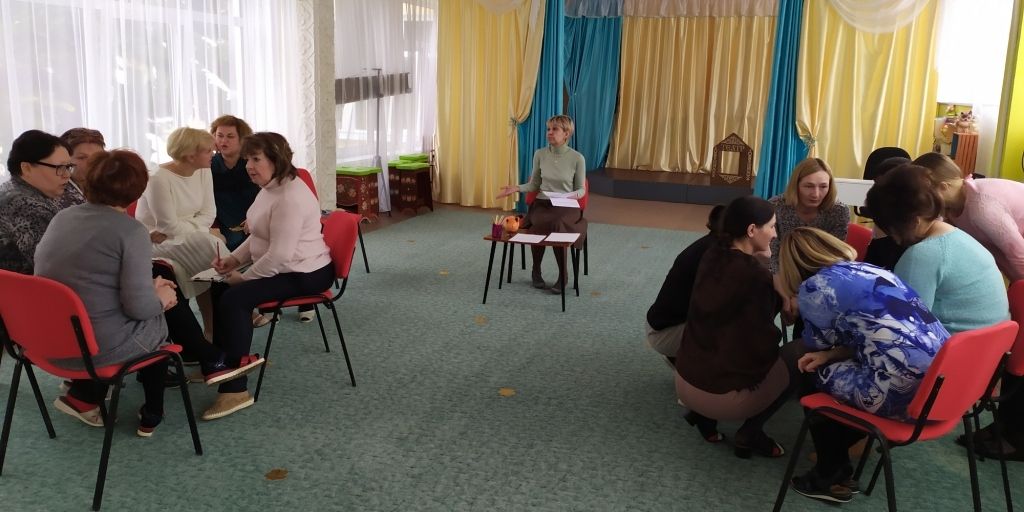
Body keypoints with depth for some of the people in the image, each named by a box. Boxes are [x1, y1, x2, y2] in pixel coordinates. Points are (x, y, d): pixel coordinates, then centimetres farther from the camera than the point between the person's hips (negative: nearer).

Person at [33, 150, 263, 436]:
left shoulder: (62, 219, 5)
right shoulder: (130, 230, -16)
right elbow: (139, 306, -21)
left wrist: (150, 287, 17)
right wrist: (161, 299, 1)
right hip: (102, 347, -6)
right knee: (168, 302, 18)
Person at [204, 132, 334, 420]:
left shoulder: (290, 197, -26)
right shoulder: (270, 188, 9)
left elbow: (279, 256, -29)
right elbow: (259, 237, 19)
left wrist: (243, 277, -17)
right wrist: (234, 259, 4)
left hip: (304, 275, -11)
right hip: (281, 268, 11)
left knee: (234, 299, -23)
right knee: (219, 289, 10)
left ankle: (235, 390, -19)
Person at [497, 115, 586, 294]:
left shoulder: (577, 158, -5)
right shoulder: (540, 154, 3)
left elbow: (581, 189, 3)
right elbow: (534, 185, 11)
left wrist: (574, 195, -19)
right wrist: (516, 188, -6)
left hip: (566, 207, -2)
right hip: (542, 204, 2)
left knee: (556, 224, -37)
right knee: (539, 223, -34)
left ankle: (562, 276, -19)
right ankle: (536, 271, -9)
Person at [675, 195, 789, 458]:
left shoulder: (712, 257, 0)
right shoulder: (754, 275, -21)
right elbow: (763, 343, -14)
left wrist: (778, 292, 7)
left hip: (685, 381, 7)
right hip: (721, 394, -6)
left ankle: (703, 413, 18)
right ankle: (750, 434, 12)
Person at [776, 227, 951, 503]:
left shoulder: (814, 287, -2)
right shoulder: (873, 271, 21)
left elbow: (815, 343, 14)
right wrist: (830, 355, 13)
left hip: (904, 393, -8)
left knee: (812, 375, 16)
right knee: (825, 365, 26)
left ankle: (832, 476, 27)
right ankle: (836, 451, 40)